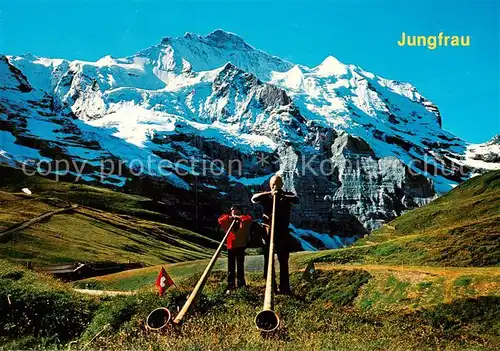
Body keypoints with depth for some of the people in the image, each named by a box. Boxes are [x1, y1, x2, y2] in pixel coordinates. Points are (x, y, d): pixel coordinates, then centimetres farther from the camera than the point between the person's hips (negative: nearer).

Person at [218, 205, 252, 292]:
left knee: (240, 266, 5)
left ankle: (241, 284, 11)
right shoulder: (228, 221, 10)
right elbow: (220, 220, -4)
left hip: (241, 246, -1)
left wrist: (239, 217, -10)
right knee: (231, 267, 4)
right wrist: (229, 217, -11)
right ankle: (230, 286, 7)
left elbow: (249, 219, -12)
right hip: (230, 246, 1)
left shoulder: (244, 221, 7)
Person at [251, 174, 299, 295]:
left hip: (283, 233, -1)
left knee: (283, 261, 1)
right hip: (268, 232, 1)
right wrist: (269, 193, -23)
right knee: (268, 261, 5)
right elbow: (254, 199, -12)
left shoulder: (287, 195, 5)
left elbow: (296, 200, -17)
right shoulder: (266, 196, 7)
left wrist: (281, 195, -31)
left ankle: (284, 287, 7)